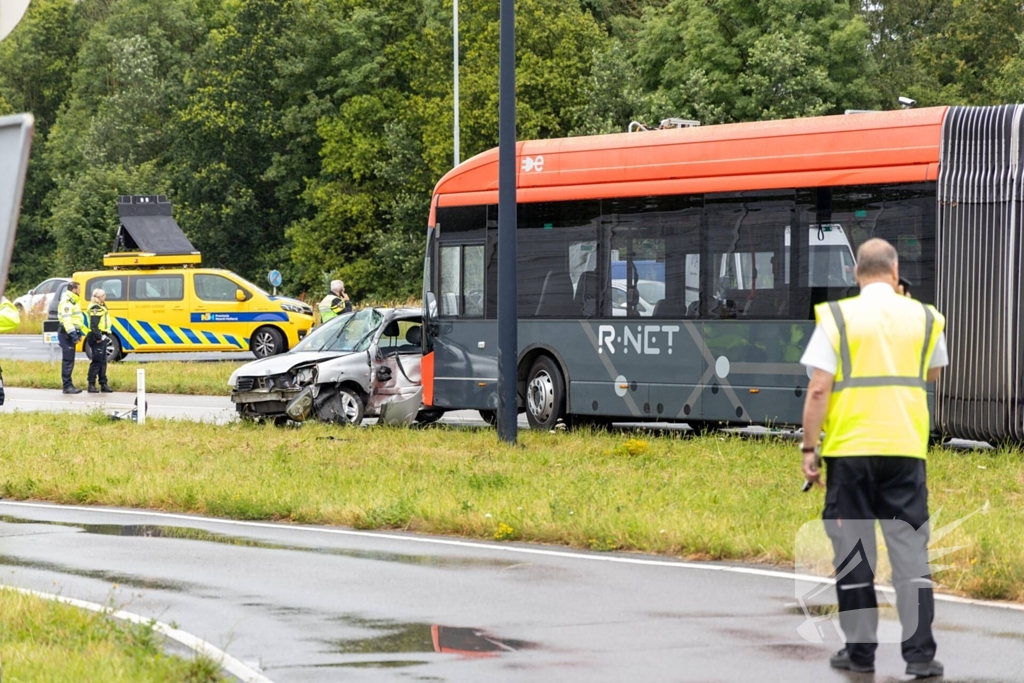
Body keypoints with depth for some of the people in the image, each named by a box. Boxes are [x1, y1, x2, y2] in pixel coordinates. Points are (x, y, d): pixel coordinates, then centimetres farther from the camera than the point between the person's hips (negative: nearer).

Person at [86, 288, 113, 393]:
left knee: (103, 362, 13)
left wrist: (106, 336, 19)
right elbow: (94, 325, -22)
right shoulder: (95, 308, -14)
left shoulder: (101, 307, 18)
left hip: (102, 337, 10)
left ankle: (103, 384, 17)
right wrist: (98, 337, -23)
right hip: (97, 338, -10)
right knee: (97, 361, -8)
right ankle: (91, 384, -5)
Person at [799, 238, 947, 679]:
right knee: (910, 549, 4)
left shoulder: (836, 317, -4)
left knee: (852, 551, 8)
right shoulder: (923, 318, 5)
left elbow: (818, 391, -8)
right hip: (905, 448, 2)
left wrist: (809, 449, -2)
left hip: (849, 449, -2)